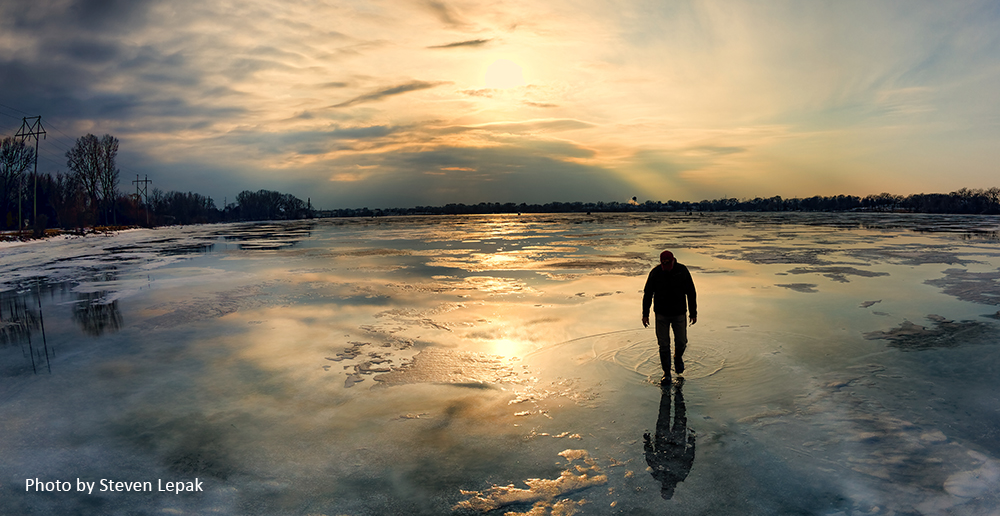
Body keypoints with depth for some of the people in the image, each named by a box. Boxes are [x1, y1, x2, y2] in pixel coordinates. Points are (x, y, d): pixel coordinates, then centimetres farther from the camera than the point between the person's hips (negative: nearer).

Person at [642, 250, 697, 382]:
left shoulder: (682, 271, -9)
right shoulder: (655, 273, -11)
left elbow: (691, 293, -1)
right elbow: (647, 294, -2)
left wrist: (693, 313, 0)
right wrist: (645, 314, -2)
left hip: (679, 313, 1)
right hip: (661, 314, 0)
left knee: (681, 342, 5)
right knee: (663, 344, 1)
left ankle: (678, 357, 38)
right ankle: (666, 372, 15)